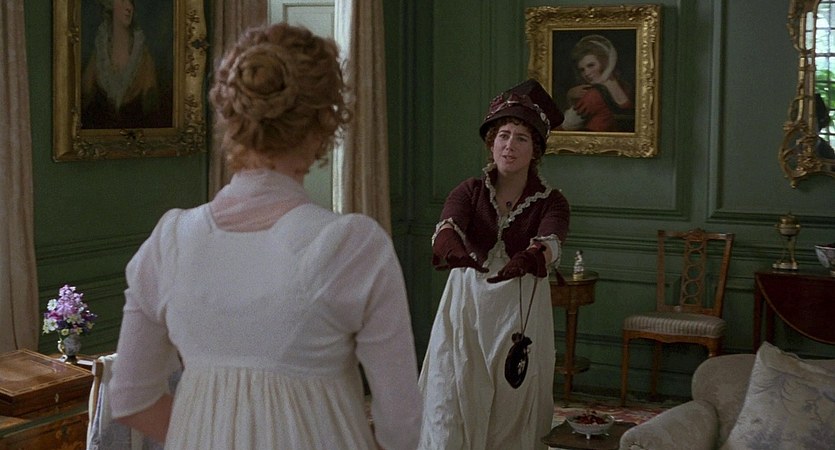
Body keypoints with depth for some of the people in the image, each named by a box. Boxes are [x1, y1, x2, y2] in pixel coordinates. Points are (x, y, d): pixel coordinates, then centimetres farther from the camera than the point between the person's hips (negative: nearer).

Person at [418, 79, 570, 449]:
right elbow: (447, 227, -17)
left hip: (522, 314, -1)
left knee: (513, 416, 2)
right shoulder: (469, 191, 4)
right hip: (465, 310, 1)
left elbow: (551, 241, -22)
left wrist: (526, 261, -46)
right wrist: (452, 249, -42)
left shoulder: (550, 202, 0)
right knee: (452, 410, 0)